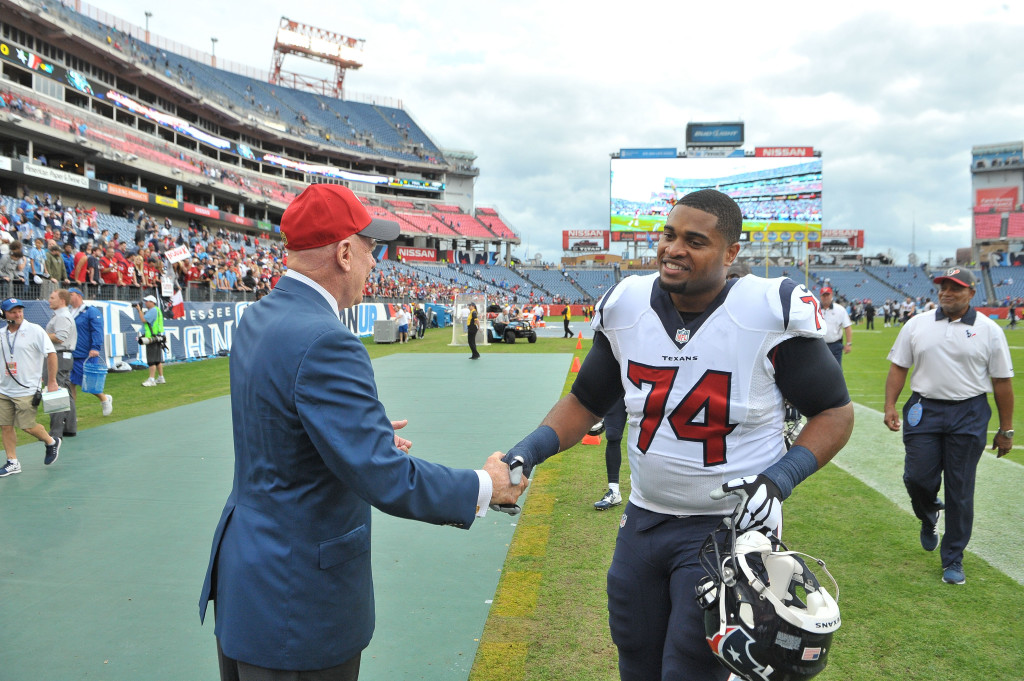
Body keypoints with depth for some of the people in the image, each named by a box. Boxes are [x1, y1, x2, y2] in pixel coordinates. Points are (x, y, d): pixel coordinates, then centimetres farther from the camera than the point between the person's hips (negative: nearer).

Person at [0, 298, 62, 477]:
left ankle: (52, 442, 22)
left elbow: (51, 354, -9)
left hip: (26, 390, -5)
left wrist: (52, 381, -11)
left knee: (27, 425, -5)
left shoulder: (35, 330, -8)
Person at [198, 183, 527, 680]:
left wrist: (369, 434, 19)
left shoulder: (258, 318, 2)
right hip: (298, 602, -9)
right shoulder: (324, 343, -28)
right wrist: (484, 487, -15)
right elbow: (387, 479, -29)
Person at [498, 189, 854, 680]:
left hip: (729, 525, -4)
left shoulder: (770, 313, -15)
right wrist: (528, 451, -9)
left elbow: (835, 412, -5)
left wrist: (779, 479, -19)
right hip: (643, 520, 5)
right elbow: (585, 403, 7)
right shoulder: (626, 307, -4)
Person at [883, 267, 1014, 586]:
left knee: (960, 491, 3)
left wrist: (1006, 429, 2)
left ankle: (953, 560, 17)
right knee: (917, 478, -2)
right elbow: (898, 367, 7)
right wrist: (890, 406, -3)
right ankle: (928, 518, 34)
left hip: (969, 416, -1)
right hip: (924, 410, 1)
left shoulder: (989, 330, 1)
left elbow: (1002, 382, 3)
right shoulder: (917, 324, 6)